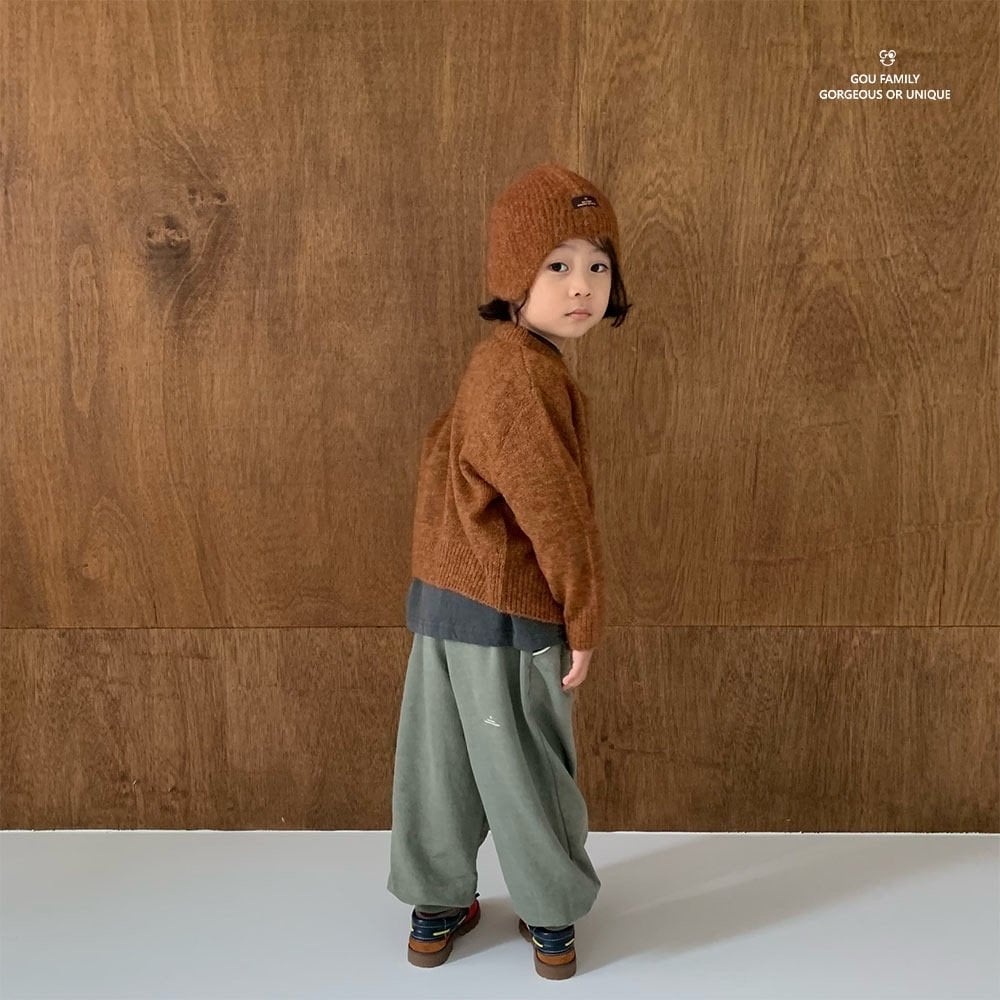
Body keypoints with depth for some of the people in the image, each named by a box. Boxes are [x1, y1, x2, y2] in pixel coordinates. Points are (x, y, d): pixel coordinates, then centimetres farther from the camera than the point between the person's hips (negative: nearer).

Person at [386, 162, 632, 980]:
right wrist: (584, 620, -10)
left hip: (450, 598, 9)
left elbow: (441, 448, 19)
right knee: (525, 769, 10)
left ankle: (437, 903, 37)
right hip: (506, 611, -9)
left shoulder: (498, 361, 10)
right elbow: (556, 512, -22)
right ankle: (550, 910, 32)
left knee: (443, 758, 19)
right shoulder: (527, 371, -21)